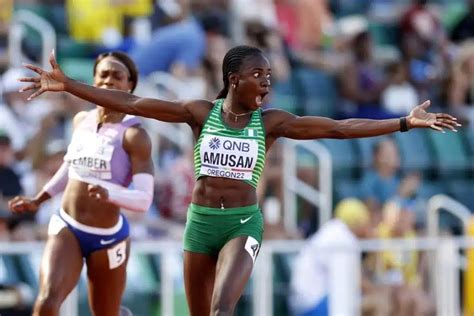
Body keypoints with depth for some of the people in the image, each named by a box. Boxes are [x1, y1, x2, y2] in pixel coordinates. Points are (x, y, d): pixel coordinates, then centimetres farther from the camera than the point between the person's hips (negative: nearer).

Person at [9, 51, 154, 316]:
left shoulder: (134, 135, -15)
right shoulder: (81, 120, 3)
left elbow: (144, 199, -23)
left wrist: (110, 194, -41)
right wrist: (38, 200, 22)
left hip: (107, 237, -3)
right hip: (66, 228, 3)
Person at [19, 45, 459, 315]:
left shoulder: (270, 122, 0)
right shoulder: (201, 113, -1)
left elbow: (338, 128, -3)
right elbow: (132, 104, -5)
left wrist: (406, 122, -8)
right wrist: (68, 86, -10)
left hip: (243, 224, -2)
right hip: (200, 221, 2)